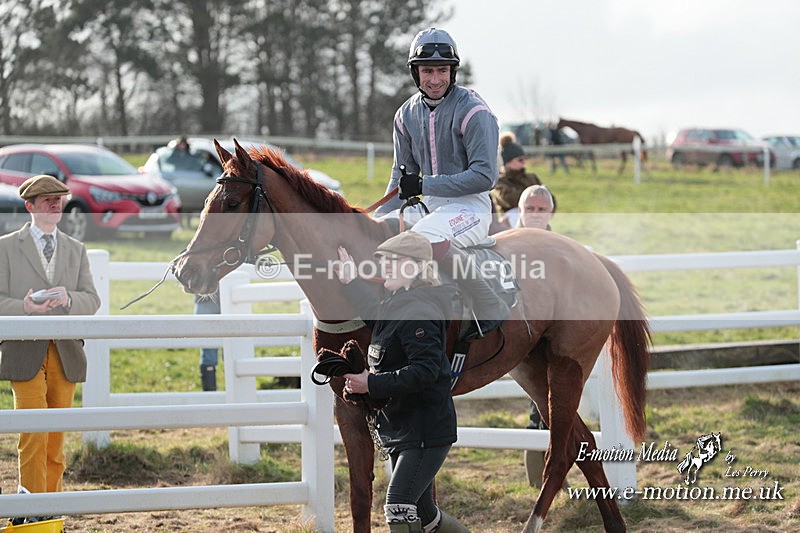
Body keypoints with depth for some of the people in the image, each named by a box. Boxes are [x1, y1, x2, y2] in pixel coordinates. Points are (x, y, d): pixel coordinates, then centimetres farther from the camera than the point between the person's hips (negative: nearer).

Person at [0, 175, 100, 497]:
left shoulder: (76, 250, 16)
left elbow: (92, 300, 7)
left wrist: (68, 299, -15)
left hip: (66, 354, 4)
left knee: (56, 439, 5)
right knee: (33, 436, -11)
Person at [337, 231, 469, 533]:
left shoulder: (419, 314, -19)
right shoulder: (396, 306, 13)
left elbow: (425, 371, -29)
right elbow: (377, 316, 38)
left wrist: (372, 384, -27)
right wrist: (350, 282, 32)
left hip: (425, 431, -11)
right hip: (400, 430, 11)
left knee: (399, 507, -17)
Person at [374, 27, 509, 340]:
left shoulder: (472, 111, -11)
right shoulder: (407, 114, 9)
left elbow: (484, 175, -16)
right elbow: (402, 175, 18)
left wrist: (425, 185, -21)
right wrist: (380, 217, 2)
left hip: (470, 205, -7)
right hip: (426, 205, 7)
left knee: (429, 239, -37)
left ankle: (491, 310, -24)